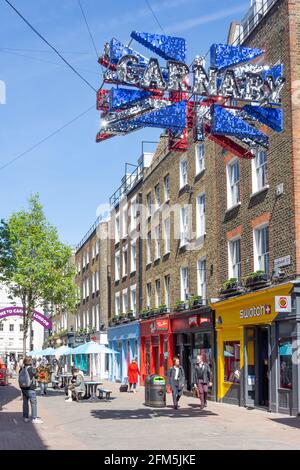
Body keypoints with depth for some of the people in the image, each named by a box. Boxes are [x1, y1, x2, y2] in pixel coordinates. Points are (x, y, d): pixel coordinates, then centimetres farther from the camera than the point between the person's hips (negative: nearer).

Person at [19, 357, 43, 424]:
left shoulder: (22, 369, -1)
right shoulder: (32, 369, -15)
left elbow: (20, 378, 8)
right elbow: (36, 376, 0)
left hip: (23, 388, 6)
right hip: (30, 389, -6)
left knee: (25, 403, 14)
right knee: (34, 403, 1)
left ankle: (26, 417, 19)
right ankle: (34, 418, 0)